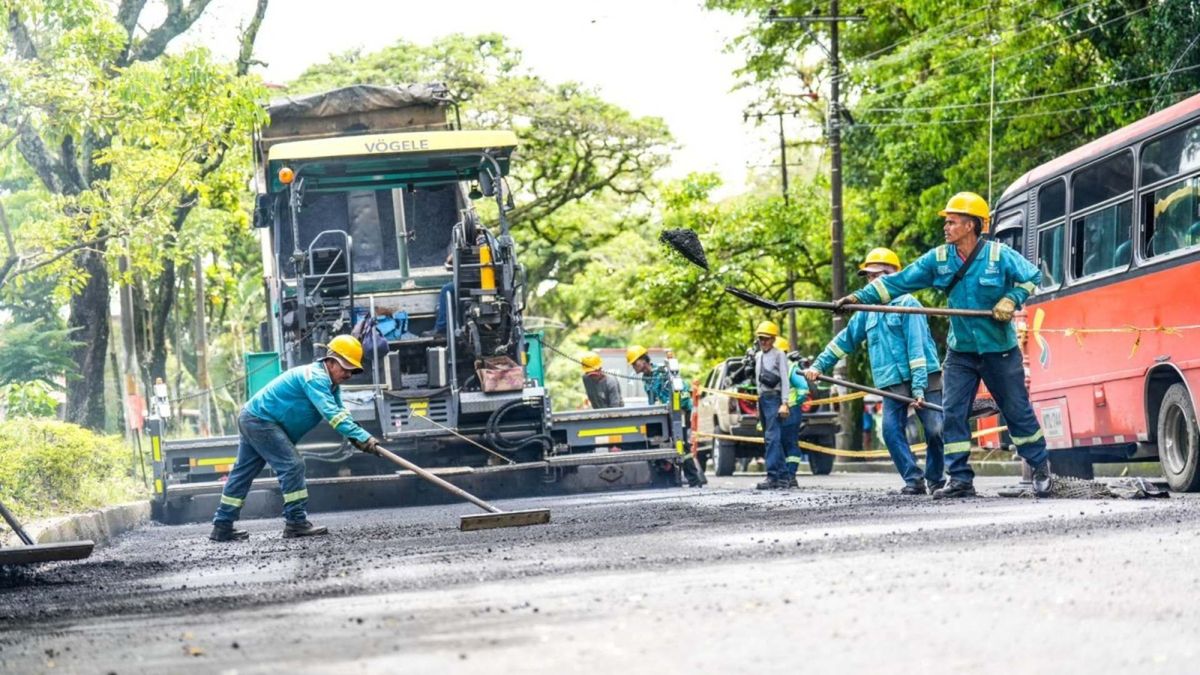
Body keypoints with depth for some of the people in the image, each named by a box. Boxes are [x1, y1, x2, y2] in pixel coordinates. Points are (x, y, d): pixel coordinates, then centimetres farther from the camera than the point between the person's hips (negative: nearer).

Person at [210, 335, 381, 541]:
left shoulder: (328, 384, 11)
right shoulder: (316, 378, -22)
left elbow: (340, 413, 5)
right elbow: (332, 414, -33)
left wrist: (356, 438, -14)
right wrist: (362, 437, -38)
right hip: (262, 421, -11)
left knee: (243, 472, 12)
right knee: (292, 466, -14)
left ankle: (222, 527, 16)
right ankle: (296, 522, -13)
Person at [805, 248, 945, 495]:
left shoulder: (907, 304, -6)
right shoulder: (867, 312, 15)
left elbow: (917, 347, -13)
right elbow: (845, 340, 22)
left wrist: (919, 387, -20)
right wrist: (819, 365, 16)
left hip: (924, 379, -6)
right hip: (893, 384, 6)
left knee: (935, 430, -7)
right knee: (891, 431, -9)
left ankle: (935, 479, 10)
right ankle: (913, 480, -5)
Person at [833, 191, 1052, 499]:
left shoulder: (999, 255, -11)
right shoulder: (939, 258, -1)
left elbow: (1032, 276, -2)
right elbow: (899, 281, -2)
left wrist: (1011, 300, -17)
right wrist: (860, 297, -8)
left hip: (1000, 350, -4)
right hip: (960, 352, 4)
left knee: (1018, 412, 4)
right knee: (953, 414, -3)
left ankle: (1041, 469, 20)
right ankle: (961, 479, 3)